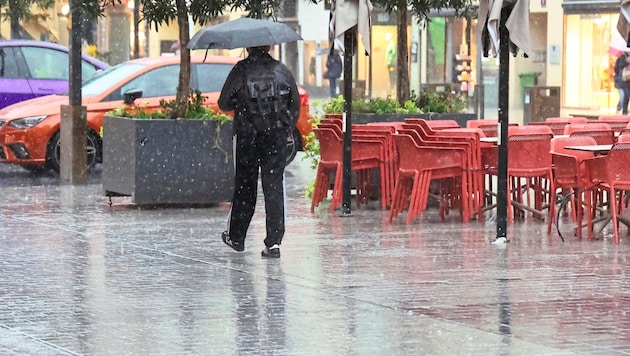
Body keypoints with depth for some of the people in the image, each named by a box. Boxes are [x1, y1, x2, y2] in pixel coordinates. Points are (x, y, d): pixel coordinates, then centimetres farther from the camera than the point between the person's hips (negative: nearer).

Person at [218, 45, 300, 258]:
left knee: (244, 186, 12)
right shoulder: (282, 71, 2)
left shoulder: (241, 70, -6)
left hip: (247, 136, -1)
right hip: (276, 137, 1)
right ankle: (273, 242, -7)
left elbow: (224, 103, -3)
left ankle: (236, 237, 24)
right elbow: (295, 104, 8)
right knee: (274, 187, 0)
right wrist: (287, 129, 20)